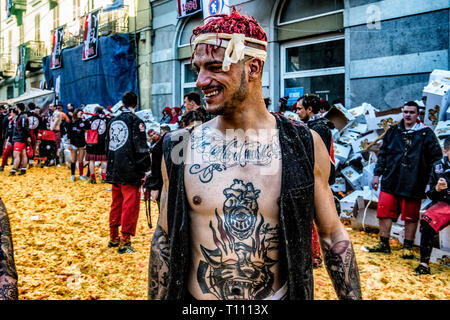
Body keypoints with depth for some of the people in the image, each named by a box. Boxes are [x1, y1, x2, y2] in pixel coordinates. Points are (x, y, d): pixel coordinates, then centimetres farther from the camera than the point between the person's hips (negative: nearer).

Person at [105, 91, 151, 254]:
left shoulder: (113, 121, 10)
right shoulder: (136, 121, -10)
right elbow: (141, 148, -15)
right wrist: (145, 168, -6)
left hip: (114, 171, 7)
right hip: (130, 172, -7)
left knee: (116, 204, 17)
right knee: (130, 206, 0)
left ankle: (113, 238, 27)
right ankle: (124, 242, 1)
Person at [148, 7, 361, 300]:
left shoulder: (305, 146, -9)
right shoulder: (180, 148, -7)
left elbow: (334, 238, -1)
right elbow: (164, 239, 1)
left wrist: (352, 297, -2)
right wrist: (156, 297, 2)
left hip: (278, 294, 0)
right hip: (196, 296, 1)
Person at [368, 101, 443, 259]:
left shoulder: (426, 133, 1)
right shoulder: (393, 131, 11)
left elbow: (436, 157, 2)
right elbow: (382, 154, 15)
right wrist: (377, 174, 11)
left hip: (413, 184, -3)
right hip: (390, 181, 3)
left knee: (411, 217, 5)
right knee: (384, 213, 3)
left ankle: (407, 247, 19)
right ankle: (383, 243, 17)